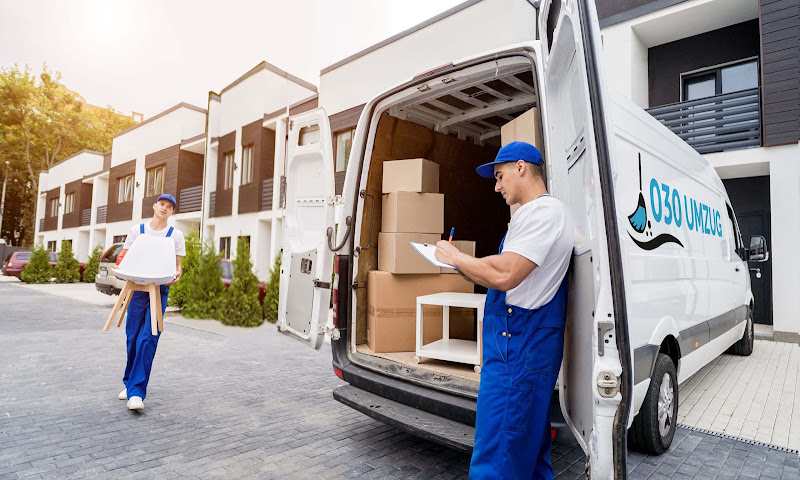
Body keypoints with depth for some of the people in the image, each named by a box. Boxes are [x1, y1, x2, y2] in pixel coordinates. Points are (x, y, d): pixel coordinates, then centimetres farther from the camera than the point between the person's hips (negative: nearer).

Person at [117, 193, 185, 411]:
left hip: (160, 291, -2)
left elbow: (177, 265, 4)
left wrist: (177, 274, -18)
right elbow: (125, 258, 11)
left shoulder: (176, 235, 4)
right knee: (133, 338, 6)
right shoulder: (137, 230, 9)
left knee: (148, 339, -10)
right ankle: (130, 383, 26)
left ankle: (136, 392, -9)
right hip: (137, 288, 2)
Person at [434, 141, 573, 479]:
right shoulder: (534, 212, 20)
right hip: (525, 340, 11)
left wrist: (456, 257, -10)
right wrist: (464, 267, 11)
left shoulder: (544, 211, -14)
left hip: (519, 341, -11)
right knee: (530, 439, 22)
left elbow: (503, 275, -25)